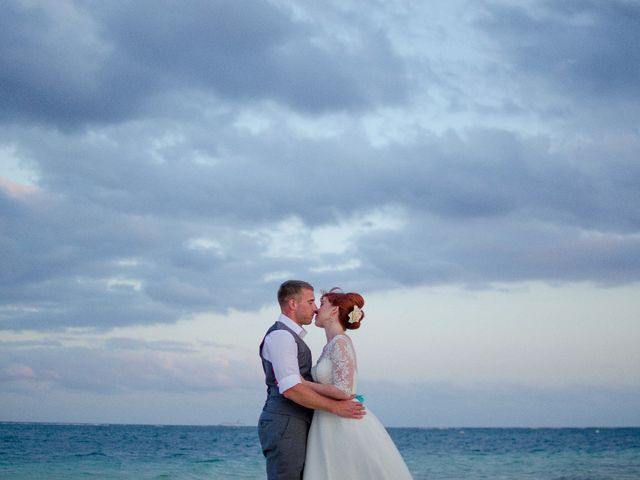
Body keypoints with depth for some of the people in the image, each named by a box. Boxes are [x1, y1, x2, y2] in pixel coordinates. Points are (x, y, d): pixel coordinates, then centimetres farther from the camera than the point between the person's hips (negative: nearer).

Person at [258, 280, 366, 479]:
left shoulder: (290, 336, 21)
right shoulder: (280, 336, -12)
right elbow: (291, 389, -21)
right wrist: (336, 407, -18)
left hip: (294, 425, 10)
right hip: (284, 425, -10)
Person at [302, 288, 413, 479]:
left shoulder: (340, 343, -12)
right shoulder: (331, 345, 15)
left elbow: (343, 391, -20)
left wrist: (303, 384, -13)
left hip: (346, 428, -8)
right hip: (332, 427, 8)